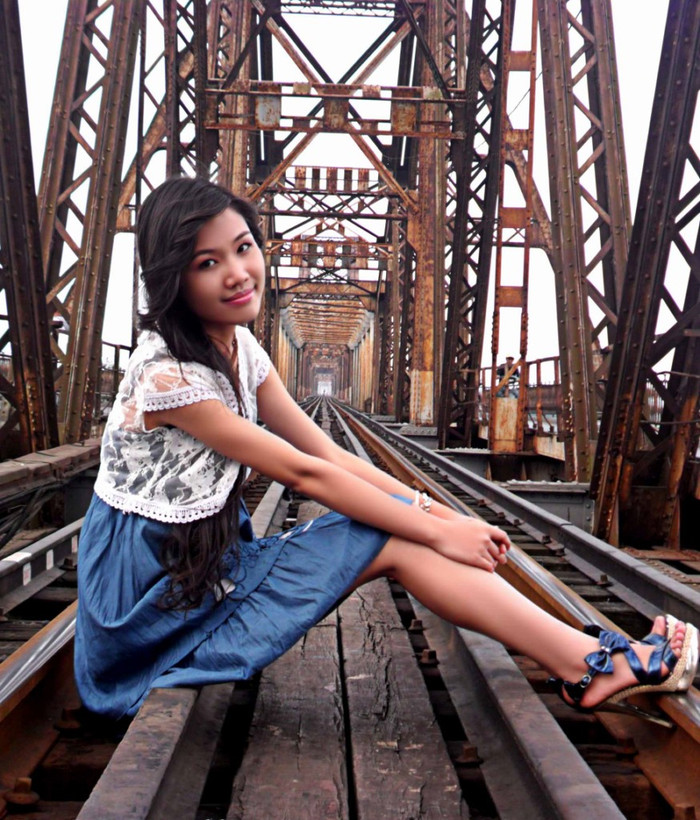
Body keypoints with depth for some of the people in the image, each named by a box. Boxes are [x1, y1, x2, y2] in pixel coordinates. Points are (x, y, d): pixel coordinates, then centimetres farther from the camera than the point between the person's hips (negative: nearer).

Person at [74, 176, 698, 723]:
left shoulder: (241, 350, 3)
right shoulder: (166, 376, -23)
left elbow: (328, 453, 0)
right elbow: (302, 473, -23)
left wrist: (440, 514, -11)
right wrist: (438, 532, -17)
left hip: (212, 562, 7)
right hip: (157, 589, -7)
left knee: (403, 530, -12)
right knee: (397, 539, -18)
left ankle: (589, 660, -8)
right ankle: (595, 664, -12)